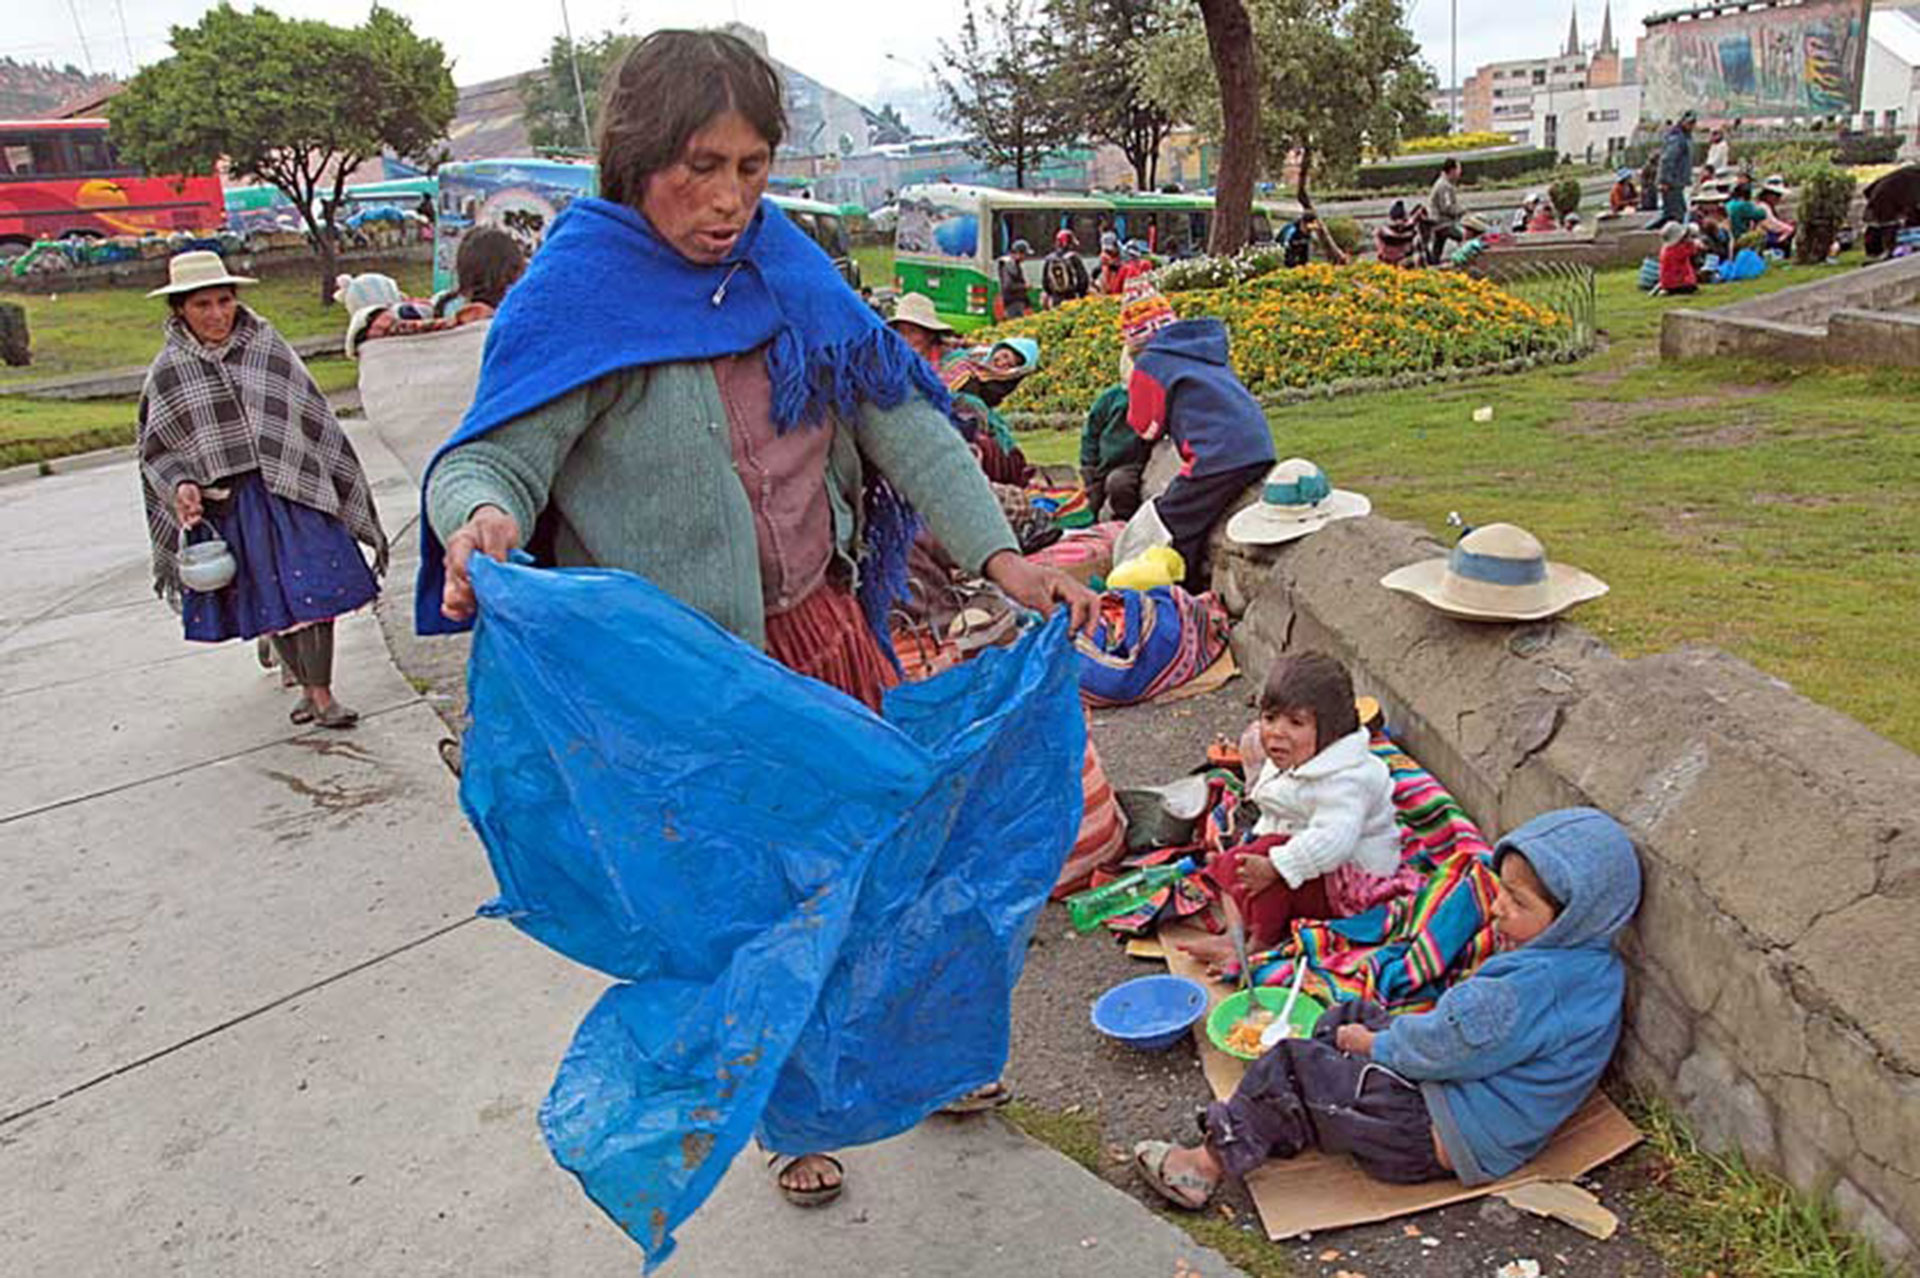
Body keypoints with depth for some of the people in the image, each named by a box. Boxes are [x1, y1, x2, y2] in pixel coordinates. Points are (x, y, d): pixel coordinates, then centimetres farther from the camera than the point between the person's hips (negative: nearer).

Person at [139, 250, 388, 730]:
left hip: (291, 492, -1)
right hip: (222, 506, 1)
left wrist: (343, 491, 6)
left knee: (311, 590, -8)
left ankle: (322, 694, -1)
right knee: (267, 603, 9)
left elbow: (316, 422, 7)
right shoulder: (168, 371, 4)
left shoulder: (269, 348, 3)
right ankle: (304, 683, 26)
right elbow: (155, 448, 8)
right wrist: (180, 486, -12)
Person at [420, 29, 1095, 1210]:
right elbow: (493, 456, -18)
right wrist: (484, 523, -42)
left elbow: (898, 415, 0)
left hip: (825, 628, 5)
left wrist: (998, 552, -8)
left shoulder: (787, 268, 1)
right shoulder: (579, 293, -13)